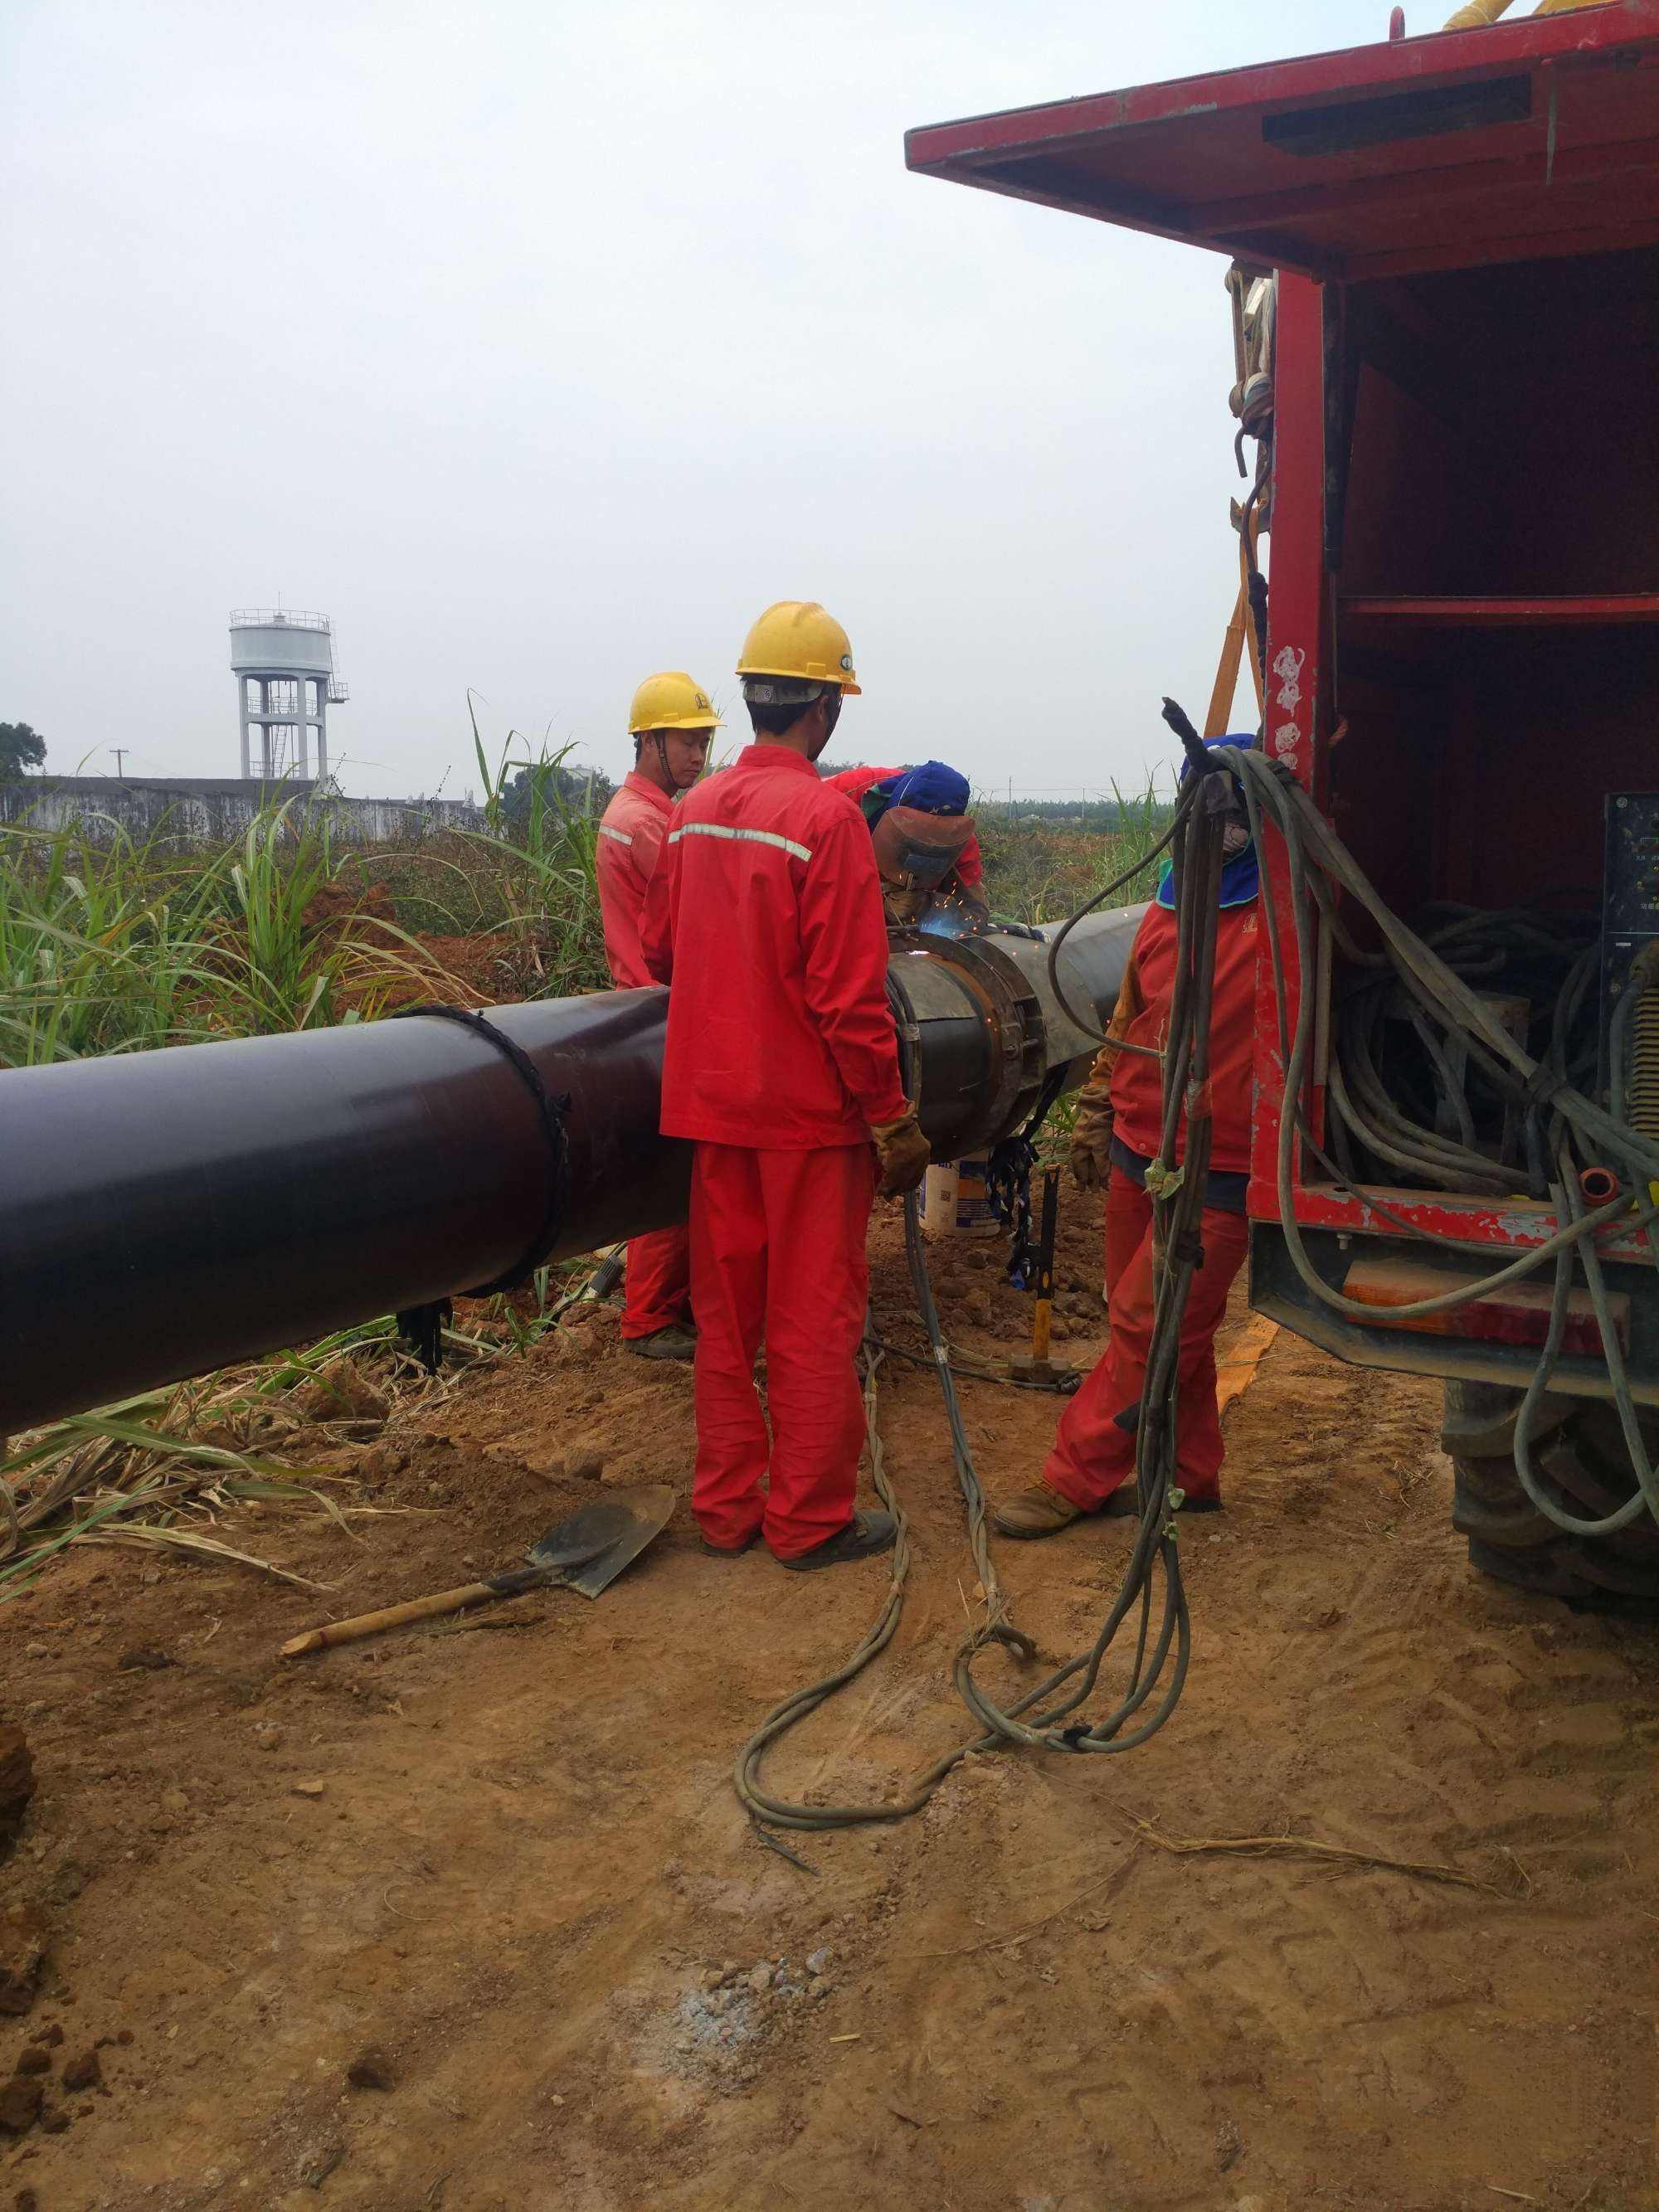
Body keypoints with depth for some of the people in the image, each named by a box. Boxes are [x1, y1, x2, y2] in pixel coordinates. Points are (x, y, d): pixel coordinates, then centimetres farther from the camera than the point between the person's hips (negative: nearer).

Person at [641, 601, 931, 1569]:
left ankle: (727, 1507, 25)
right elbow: (849, 995, -18)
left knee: (727, 1312, 15)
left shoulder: (696, 809, 5)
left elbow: (659, 952, 14)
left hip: (711, 1102, 6)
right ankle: (811, 1518, 17)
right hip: (809, 1109, -6)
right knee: (814, 1321, 6)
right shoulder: (826, 816, -16)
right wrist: (893, 1119, -10)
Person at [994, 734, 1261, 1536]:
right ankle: (1187, 1476, 30)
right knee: (1163, 1325, 15)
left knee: (1146, 1329, -2)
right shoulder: (1170, 908, 11)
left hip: (1220, 1172, -7)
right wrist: (1096, 1114, 21)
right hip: (1138, 1153, 7)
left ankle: (1073, 1479, 9)